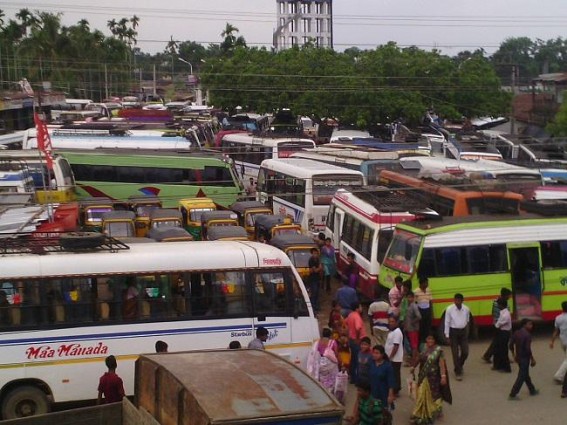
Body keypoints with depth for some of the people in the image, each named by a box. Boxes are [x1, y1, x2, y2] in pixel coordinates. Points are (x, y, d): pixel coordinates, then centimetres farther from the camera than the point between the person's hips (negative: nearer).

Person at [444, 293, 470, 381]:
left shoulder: (466, 309, -2)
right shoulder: (449, 309, -11)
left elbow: (467, 321, 11)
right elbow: (447, 323, -8)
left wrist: (467, 333, 14)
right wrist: (447, 336, -8)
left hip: (463, 331, 3)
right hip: (453, 331, -3)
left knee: (465, 352, 1)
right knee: (455, 353, 1)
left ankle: (460, 365, 32)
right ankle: (458, 372, 14)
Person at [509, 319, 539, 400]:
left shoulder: (516, 333, 3)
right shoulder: (527, 335, -20)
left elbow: (511, 345, 6)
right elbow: (528, 349, -23)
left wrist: (514, 356, 17)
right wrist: (532, 359, -13)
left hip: (518, 357, 8)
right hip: (525, 358, -8)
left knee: (526, 375, 22)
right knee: (521, 377, -2)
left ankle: (532, 390, 38)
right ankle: (512, 395, -2)